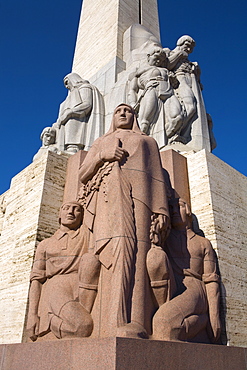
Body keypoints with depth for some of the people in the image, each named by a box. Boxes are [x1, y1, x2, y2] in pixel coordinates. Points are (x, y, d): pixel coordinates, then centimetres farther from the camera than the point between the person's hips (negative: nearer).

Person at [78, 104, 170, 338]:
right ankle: (118, 327, -27)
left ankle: (134, 329, -29)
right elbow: (83, 174, 20)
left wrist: (161, 209, 0)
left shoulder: (148, 141, 30)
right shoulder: (101, 142, 34)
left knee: (137, 255, -21)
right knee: (117, 252, -21)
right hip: (109, 198, 1)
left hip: (138, 196, 0)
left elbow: (157, 177, 15)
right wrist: (102, 156, 0)